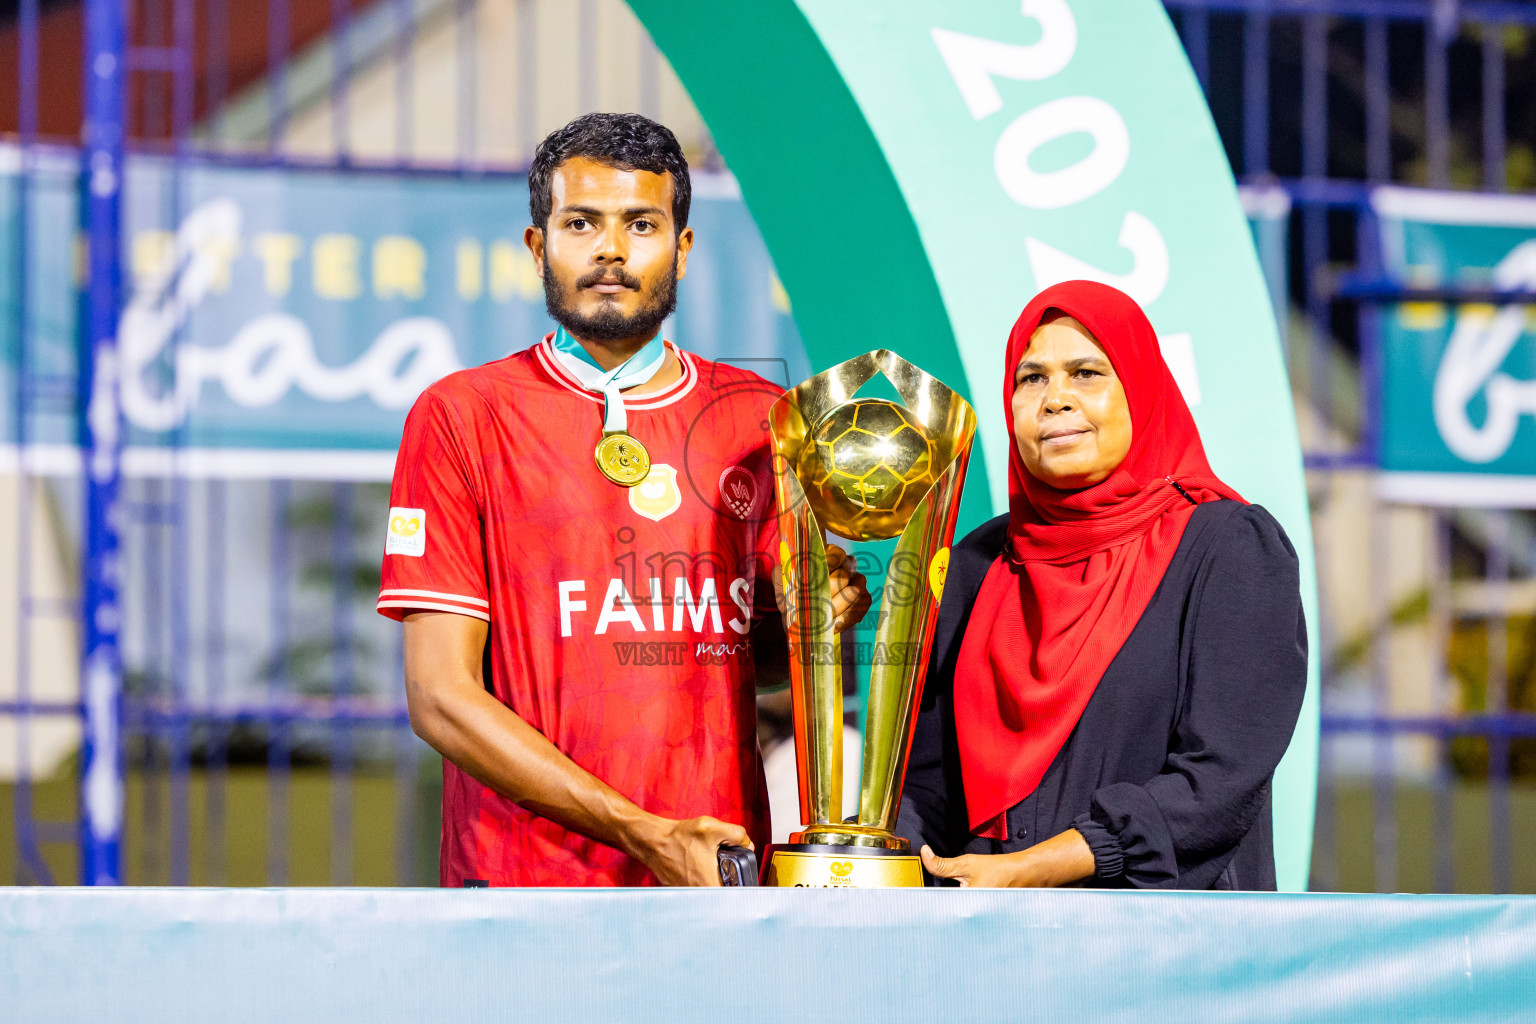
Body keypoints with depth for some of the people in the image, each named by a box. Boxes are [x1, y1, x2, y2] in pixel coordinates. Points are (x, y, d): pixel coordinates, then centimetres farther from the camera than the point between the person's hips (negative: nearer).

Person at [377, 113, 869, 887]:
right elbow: (440, 695, -6)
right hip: (525, 880, -3)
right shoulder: (460, 417, 0)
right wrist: (643, 834, -13)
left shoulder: (759, 418, 11)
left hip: (721, 881, 3)